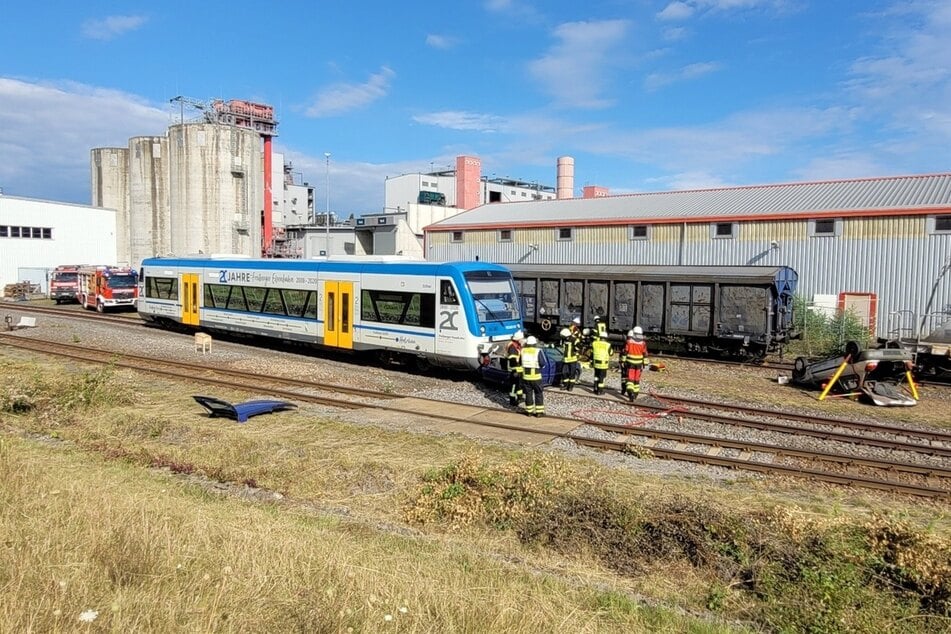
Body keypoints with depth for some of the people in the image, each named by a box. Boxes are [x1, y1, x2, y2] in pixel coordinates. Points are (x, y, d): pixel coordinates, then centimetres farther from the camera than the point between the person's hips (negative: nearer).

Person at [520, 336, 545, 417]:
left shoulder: (523, 351, -3)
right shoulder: (538, 351, -14)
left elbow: (520, 362, 6)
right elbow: (542, 363, -12)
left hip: (525, 376, 3)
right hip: (536, 377, -3)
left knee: (528, 393, 13)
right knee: (539, 394, 8)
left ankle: (529, 411, 18)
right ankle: (539, 411, 9)